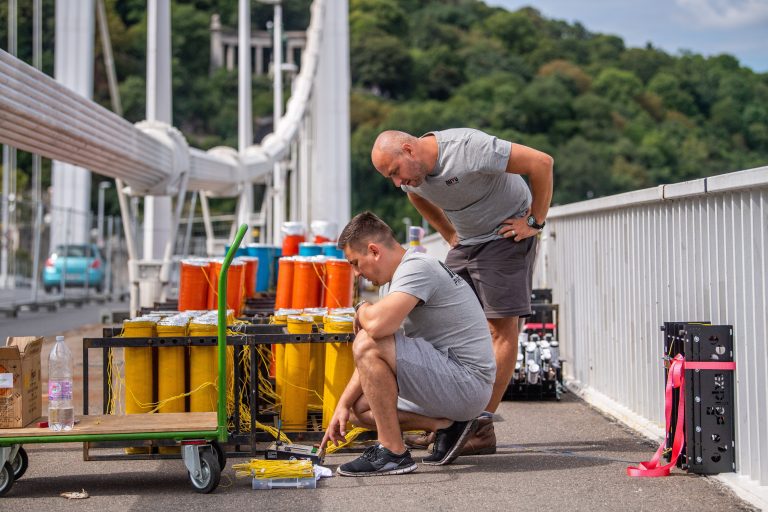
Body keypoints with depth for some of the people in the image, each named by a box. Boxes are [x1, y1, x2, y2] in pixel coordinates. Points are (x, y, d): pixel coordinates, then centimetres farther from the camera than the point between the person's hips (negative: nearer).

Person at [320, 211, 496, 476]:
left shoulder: (417, 267, -16)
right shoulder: (391, 281, 15)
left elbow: (377, 324, -33)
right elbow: (372, 362, 18)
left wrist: (362, 309, -9)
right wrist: (343, 405, 11)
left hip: (468, 382, -11)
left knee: (367, 344, -23)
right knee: (360, 408, 18)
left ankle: (393, 453, -17)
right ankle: (447, 423, 8)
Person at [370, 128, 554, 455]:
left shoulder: (469, 148, -28)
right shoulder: (410, 171, -4)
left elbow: (541, 162, -25)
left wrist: (535, 222, -18)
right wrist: (451, 236, 12)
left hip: (506, 236, -8)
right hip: (465, 242, 8)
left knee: (502, 328, -11)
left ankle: (483, 427, -12)